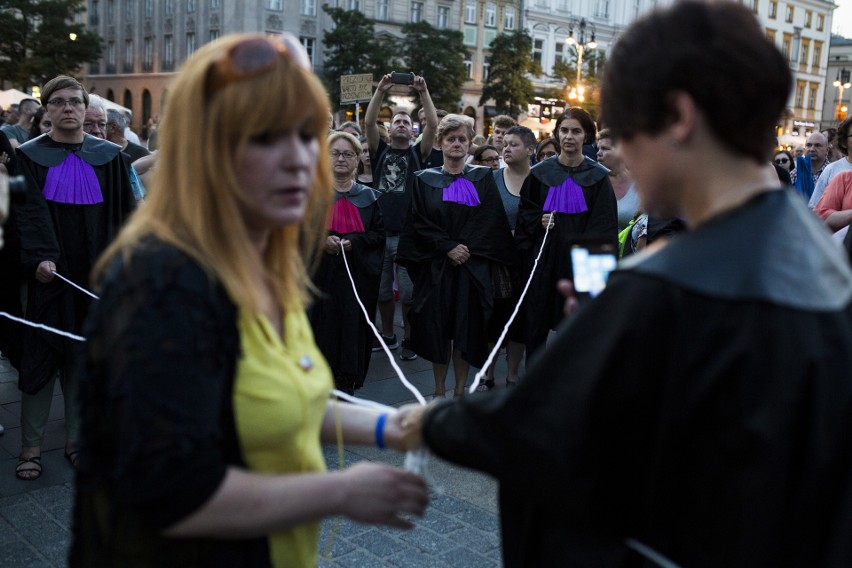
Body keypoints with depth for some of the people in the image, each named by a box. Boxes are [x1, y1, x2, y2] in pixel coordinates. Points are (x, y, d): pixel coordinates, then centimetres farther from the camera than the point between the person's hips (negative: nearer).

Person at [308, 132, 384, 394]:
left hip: (358, 277, 1)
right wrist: (321, 240, -16)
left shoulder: (368, 197, 10)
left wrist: (353, 242, -13)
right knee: (322, 326, -2)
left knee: (353, 328, 2)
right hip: (320, 274, -1)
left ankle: (346, 384, 15)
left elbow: (379, 233, 4)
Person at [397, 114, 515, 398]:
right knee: (438, 329, 1)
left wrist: (467, 247, -13)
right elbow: (419, 223, -1)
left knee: (467, 329, 1)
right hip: (435, 266, 0)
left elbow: (490, 220, 0)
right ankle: (439, 390, 13)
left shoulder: (483, 178, 9)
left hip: (474, 266, 0)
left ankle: (461, 391, 13)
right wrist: (448, 247, -13)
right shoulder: (425, 180, 7)